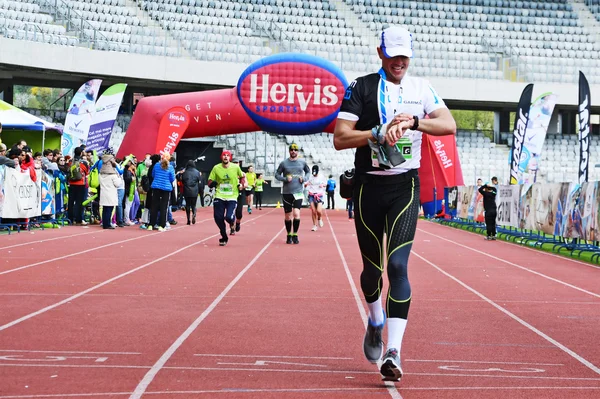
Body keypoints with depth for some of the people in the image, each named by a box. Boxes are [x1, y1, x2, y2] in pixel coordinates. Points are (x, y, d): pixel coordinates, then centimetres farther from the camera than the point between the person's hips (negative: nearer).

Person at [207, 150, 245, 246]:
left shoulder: (235, 167, -3)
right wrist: (212, 184, -18)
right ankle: (224, 237, 19)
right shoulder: (216, 168, -2)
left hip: (232, 197, -1)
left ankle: (232, 222, 24)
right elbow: (210, 181, 4)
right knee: (218, 218, -5)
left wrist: (241, 185, 0)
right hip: (219, 197, 1)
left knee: (229, 217, -17)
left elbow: (242, 176, 17)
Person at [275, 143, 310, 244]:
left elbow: (308, 171, 20)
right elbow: (277, 174, 6)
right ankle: (289, 235, 21)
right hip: (286, 193, 1)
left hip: (298, 192, 0)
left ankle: (295, 235, -3)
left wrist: (304, 178, 0)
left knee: (296, 213, -16)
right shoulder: (284, 163, 0)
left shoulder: (302, 162, 4)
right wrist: (285, 179, -12)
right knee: (288, 216, 6)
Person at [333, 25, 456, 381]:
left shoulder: (421, 89, 7)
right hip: (369, 185, 0)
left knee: (398, 265, -13)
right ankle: (376, 322, 41)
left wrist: (413, 121, -20)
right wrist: (381, 131, -20)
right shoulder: (361, 89, 1)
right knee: (373, 266, 11)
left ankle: (393, 351, -17)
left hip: (406, 186, 0)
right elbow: (340, 138, -7)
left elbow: (449, 126, -5)